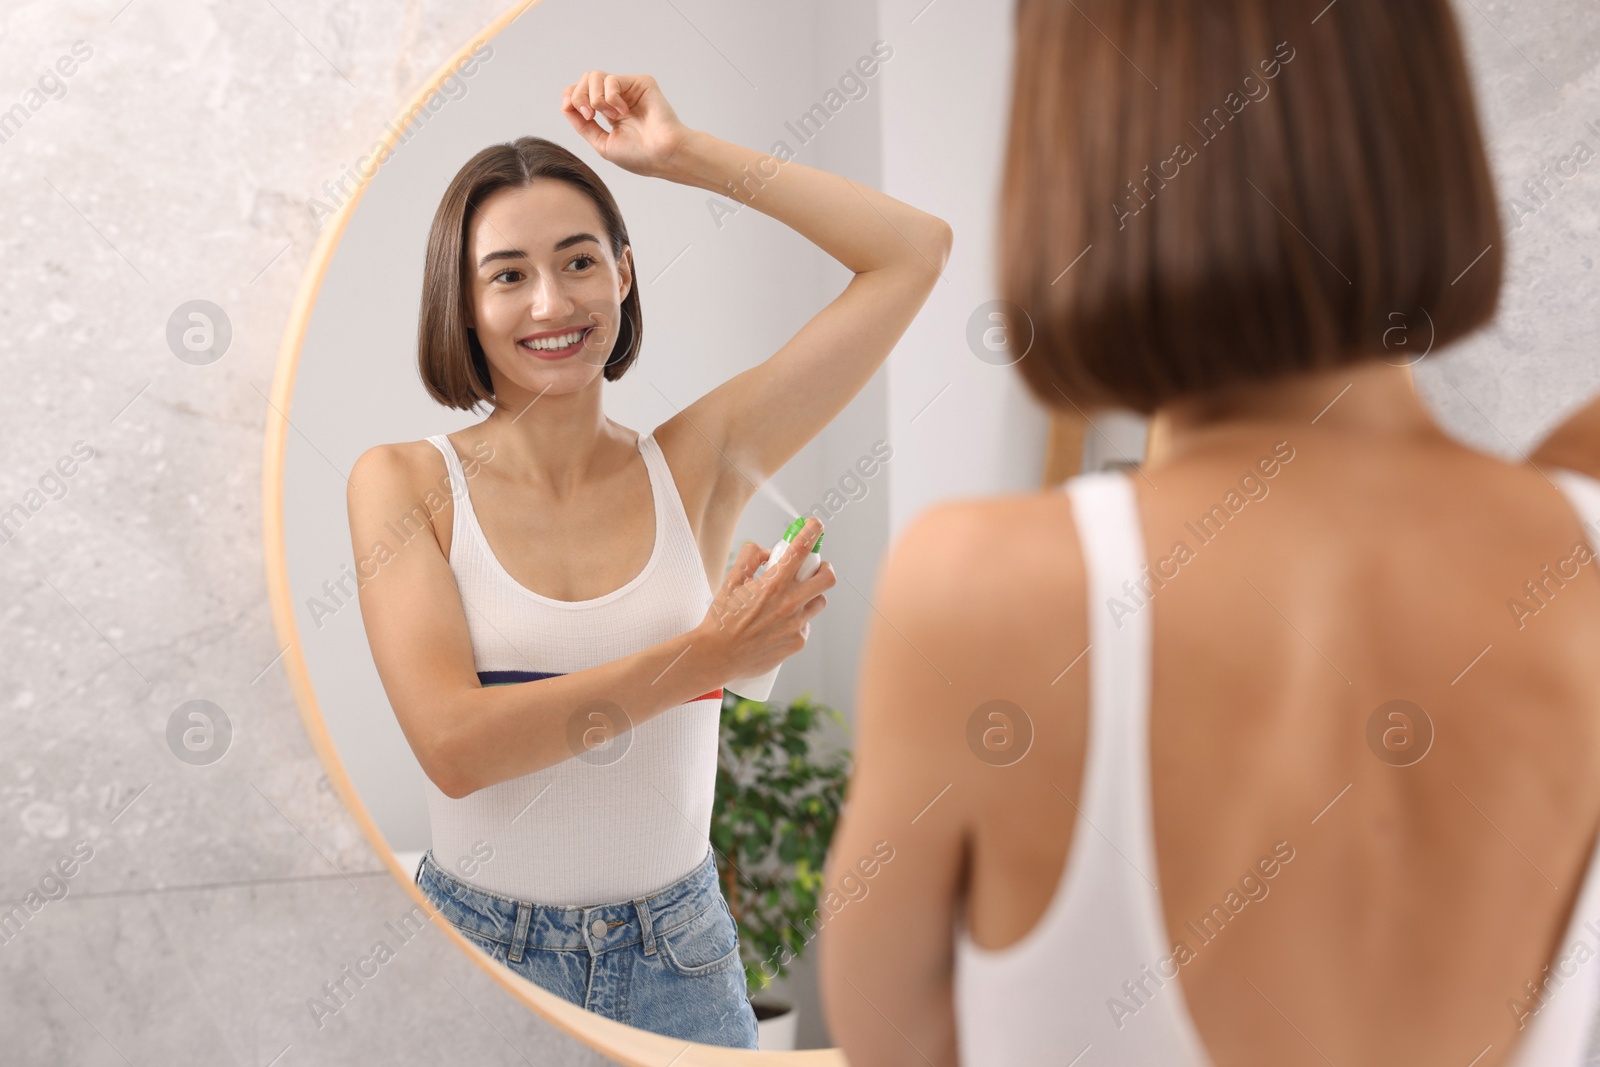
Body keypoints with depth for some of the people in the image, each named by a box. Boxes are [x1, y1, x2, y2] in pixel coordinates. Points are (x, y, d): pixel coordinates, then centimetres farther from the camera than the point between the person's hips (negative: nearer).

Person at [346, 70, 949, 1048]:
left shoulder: (696, 465, -3)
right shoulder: (404, 482, -8)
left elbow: (915, 251, -3)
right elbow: (453, 745, -20)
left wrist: (684, 153, -4)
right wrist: (705, 657, -23)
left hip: (679, 962, 2)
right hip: (476, 947, -1)